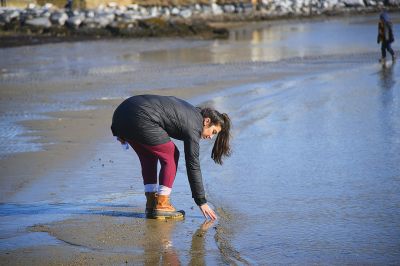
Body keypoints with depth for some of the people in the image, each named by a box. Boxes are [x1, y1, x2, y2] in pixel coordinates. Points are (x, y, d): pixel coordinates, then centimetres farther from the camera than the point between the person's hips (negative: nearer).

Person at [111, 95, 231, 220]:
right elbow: (193, 166, 2)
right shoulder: (193, 126, 1)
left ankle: (151, 204, 20)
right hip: (139, 119, -9)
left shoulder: (189, 111, 25)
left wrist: (123, 132, 21)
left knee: (149, 156, 22)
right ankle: (161, 205, 5)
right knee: (170, 156, 7)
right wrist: (202, 202, 7)